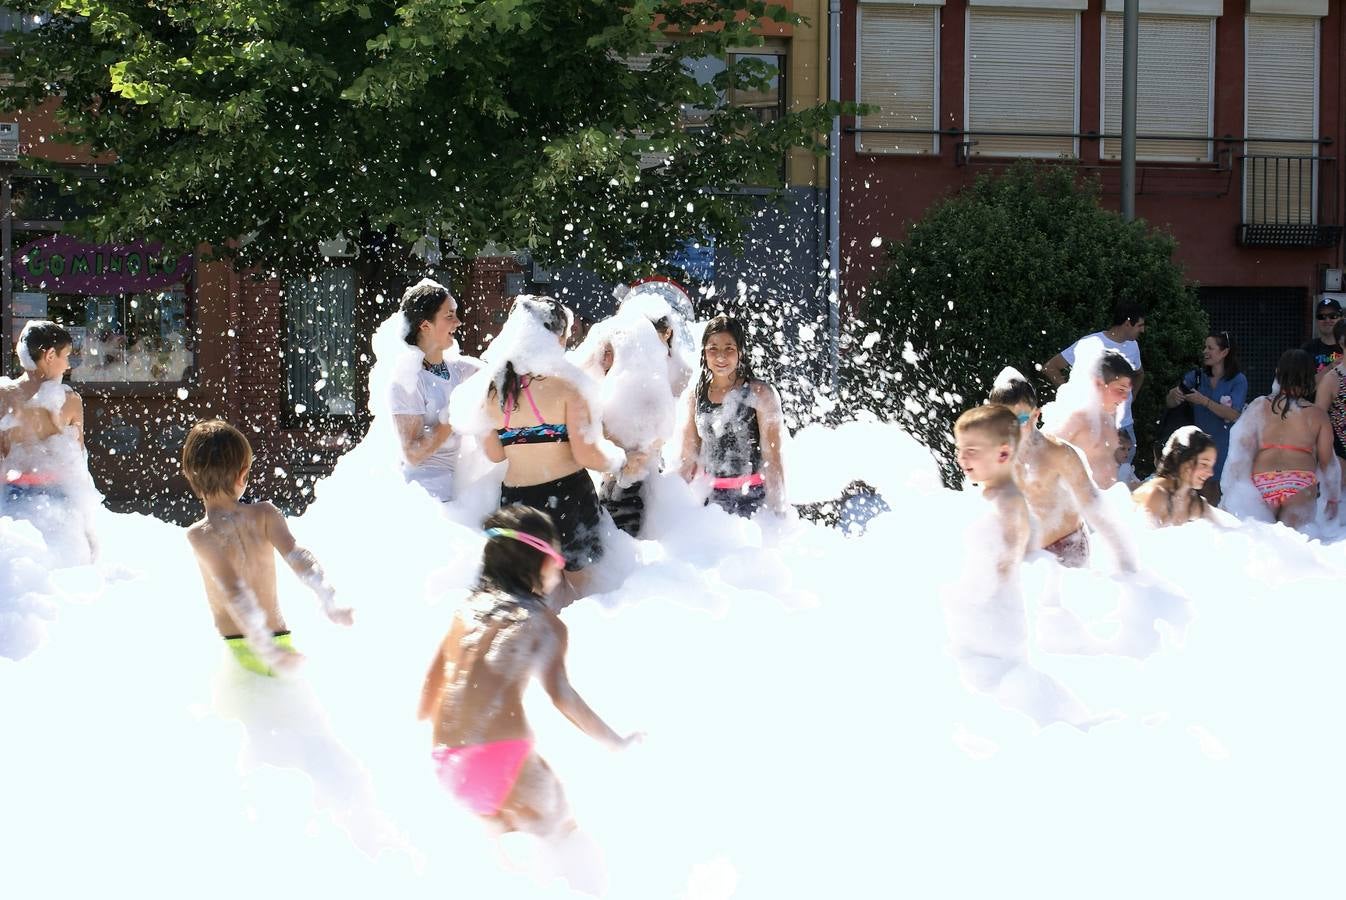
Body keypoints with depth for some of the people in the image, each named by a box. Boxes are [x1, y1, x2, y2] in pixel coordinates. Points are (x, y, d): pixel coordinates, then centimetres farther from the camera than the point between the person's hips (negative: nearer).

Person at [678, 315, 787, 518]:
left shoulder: (760, 394, -3)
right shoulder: (695, 397, 9)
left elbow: (772, 460, -7)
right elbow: (688, 461, 15)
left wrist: (778, 512, -12)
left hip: (753, 499, -3)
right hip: (712, 499, 3)